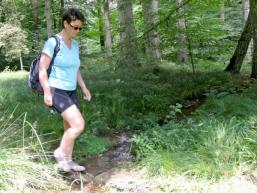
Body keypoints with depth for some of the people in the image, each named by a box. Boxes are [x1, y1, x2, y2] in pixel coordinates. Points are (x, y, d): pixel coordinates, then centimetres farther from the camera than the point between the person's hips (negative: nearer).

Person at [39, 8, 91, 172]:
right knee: (79, 125, -16)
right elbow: (42, 68, -14)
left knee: (70, 128, 11)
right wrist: (47, 92, -19)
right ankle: (60, 152, 6)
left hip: (71, 92, 8)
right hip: (56, 91, -8)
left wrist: (84, 88, 10)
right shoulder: (52, 42, -15)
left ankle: (68, 160, 25)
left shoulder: (75, 45, 8)